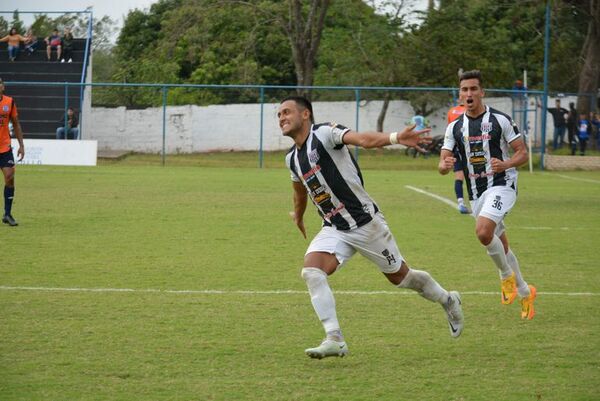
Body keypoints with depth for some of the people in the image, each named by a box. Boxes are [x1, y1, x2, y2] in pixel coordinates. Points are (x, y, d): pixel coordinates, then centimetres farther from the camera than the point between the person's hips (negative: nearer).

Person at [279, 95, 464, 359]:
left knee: (400, 277, 10)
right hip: (334, 229, 6)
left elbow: (363, 139, -35)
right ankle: (334, 340, -19)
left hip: (366, 223, -6)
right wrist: (298, 216, 47)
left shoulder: (324, 133, -17)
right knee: (311, 271, -20)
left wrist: (395, 138, -54)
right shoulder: (292, 158, 6)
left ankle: (448, 301, 38)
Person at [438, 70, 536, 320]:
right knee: (500, 246, 14)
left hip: (501, 185, -6)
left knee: (483, 232, -29)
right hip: (476, 192, 6)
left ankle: (507, 275, -4)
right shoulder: (455, 127, 7)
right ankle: (525, 293, 31)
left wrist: (505, 164, -24)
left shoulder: (500, 120, -6)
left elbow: (522, 153, -3)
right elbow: (442, 166, 4)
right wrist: (445, 165, -21)